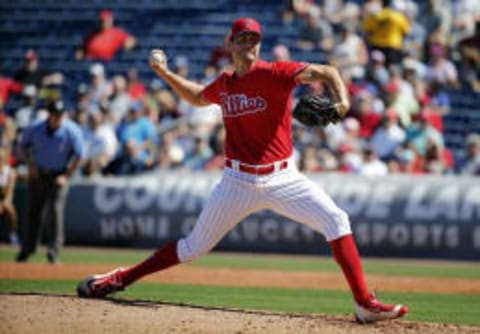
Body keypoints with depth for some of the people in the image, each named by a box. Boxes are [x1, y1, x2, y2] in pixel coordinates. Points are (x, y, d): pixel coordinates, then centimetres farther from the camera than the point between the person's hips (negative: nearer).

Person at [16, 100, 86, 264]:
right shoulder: (35, 129, -13)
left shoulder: (72, 132, -19)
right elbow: (24, 145, 6)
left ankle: (53, 250, -7)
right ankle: (27, 248, 19)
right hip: (37, 173, 3)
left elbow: (79, 155, -10)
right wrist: (31, 166, -4)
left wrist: (67, 177, -13)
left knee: (53, 208, -14)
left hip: (57, 175, -2)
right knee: (32, 209, 6)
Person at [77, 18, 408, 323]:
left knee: (336, 221, -18)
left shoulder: (273, 73, -9)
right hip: (238, 181, 2)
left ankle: (364, 303, -15)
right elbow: (197, 97, 30)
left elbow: (324, 72, -22)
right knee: (194, 247, 7)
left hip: (282, 178, -2)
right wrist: (164, 73, 20)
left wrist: (341, 100, -41)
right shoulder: (224, 84, 6)